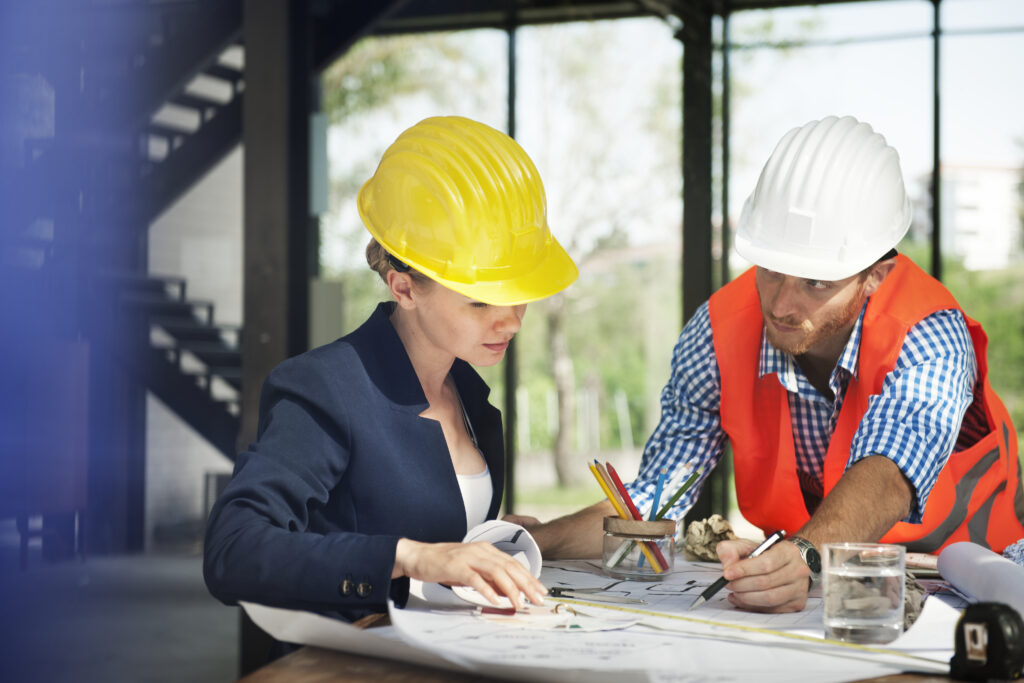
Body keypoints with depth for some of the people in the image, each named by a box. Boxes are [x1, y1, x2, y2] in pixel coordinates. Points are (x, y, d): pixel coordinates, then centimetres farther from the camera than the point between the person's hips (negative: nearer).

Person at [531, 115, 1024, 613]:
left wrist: (804, 554, -64)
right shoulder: (718, 334, -15)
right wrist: (539, 540, -27)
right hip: (810, 589, 2)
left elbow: (885, 480, -43)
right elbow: (650, 506, -9)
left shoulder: (928, 341, -25)